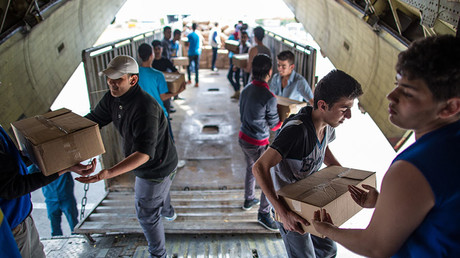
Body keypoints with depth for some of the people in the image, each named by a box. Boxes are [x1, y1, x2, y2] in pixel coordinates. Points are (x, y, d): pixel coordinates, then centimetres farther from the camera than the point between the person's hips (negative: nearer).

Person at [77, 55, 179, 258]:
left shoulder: (144, 109, -37)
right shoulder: (113, 98, -7)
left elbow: (144, 153, -42)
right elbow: (92, 120, 0)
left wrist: (107, 173, -52)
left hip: (156, 169, -9)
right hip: (145, 165, 9)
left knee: (147, 214, 10)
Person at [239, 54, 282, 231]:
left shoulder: (246, 90, -1)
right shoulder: (269, 98, -24)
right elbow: (274, 126, -13)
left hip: (243, 138, 8)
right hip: (258, 144, -8)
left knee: (251, 170, 28)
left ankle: (249, 200, 46)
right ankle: (263, 214, 20)